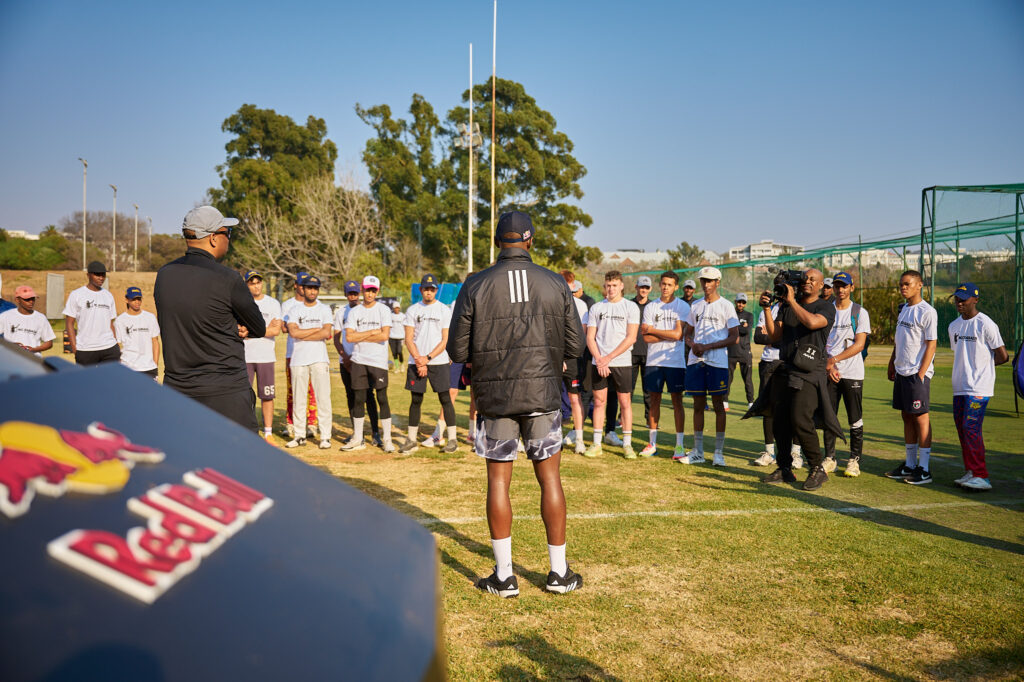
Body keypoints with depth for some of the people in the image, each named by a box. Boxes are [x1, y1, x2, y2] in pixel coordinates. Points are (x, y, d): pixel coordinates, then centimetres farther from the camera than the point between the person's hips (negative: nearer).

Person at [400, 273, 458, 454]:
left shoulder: (445, 310, 3)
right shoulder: (412, 310, 8)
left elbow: (445, 341, -2)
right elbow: (409, 339, 3)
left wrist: (428, 358, -11)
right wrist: (419, 360, -10)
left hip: (438, 361, -2)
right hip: (416, 361, 2)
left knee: (445, 399, -2)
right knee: (415, 400, 5)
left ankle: (452, 439, 5)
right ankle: (412, 441, 11)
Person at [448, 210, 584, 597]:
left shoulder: (475, 287, -3)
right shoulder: (555, 285, 0)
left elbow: (457, 351, -3)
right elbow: (575, 347, 2)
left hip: (495, 397, -1)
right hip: (543, 394, 1)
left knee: (498, 481, 8)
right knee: (550, 478, 10)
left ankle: (504, 577, 13)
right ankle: (559, 573, 18)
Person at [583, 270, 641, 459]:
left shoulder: (631, 307, 1)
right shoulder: (596, 308, 9)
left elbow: (631, 338, -6)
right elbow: (590, 338, 6)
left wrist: (608, 358, -12)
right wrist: (599, 360, -9)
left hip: (622, 362, -2)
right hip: (598, 363, 2)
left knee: (625, 402, 2)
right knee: (599, 402, 4)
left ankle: (627, 445, 9)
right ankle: (596, 444, 10)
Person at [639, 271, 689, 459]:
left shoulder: (682, 307, -1)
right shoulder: (650, 307, 6)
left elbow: (678, 334, -11)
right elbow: (647, 338, -1)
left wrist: (653, 330, -4)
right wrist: (669, 335, -8)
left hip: (675, 361, -2)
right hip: (654, 360, 2)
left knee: (677, 400, 0)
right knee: (654, 399, 6)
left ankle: (680, 444, 5)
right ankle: (652, 443, 14)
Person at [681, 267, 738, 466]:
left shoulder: (726, 306, -1)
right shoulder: (695, 306, 14)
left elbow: (733, 337, -6)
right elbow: (687, 333, 19)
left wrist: (707, 347, -15)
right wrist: (693, 344, -5)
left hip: (717, 361, -4)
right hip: (695, 360, 4)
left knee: (718, 405, -1)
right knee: (698, 405, 7)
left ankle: (719, 452, 4)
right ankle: (697, 452, 12)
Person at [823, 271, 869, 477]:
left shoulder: (860, 313, 1)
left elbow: (859, 345, -7)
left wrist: (834, 359, -15)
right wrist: (828, 365, -8)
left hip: (852, 373, -2)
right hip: (829, 372, 3)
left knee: (855, 419, 0)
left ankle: (854, 460, 7)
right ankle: (829, 458, 12)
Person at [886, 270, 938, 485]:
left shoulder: (927, 312, -10)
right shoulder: (903, 310, 15)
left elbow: (931, 345, -14)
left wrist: (920, 373, -18)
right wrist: (892, 364, 19)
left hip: (918, 373, -8)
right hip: (901, 372, 8)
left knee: (921, 418, -4)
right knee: (907, 417, 11)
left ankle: (924, 469, 1)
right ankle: (910, 465, 19)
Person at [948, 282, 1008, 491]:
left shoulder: (985, 324, -9)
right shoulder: (954, 326, 14)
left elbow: (1003, 356, -7)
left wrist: (982, 364, 4)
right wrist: (963, 371, 8)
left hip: (979, 388, -8)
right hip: (959, 387, 8)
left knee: (971, 428, -13)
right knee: (962, 428, 9)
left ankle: (981, 476, -10)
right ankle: (970, 472, 18)